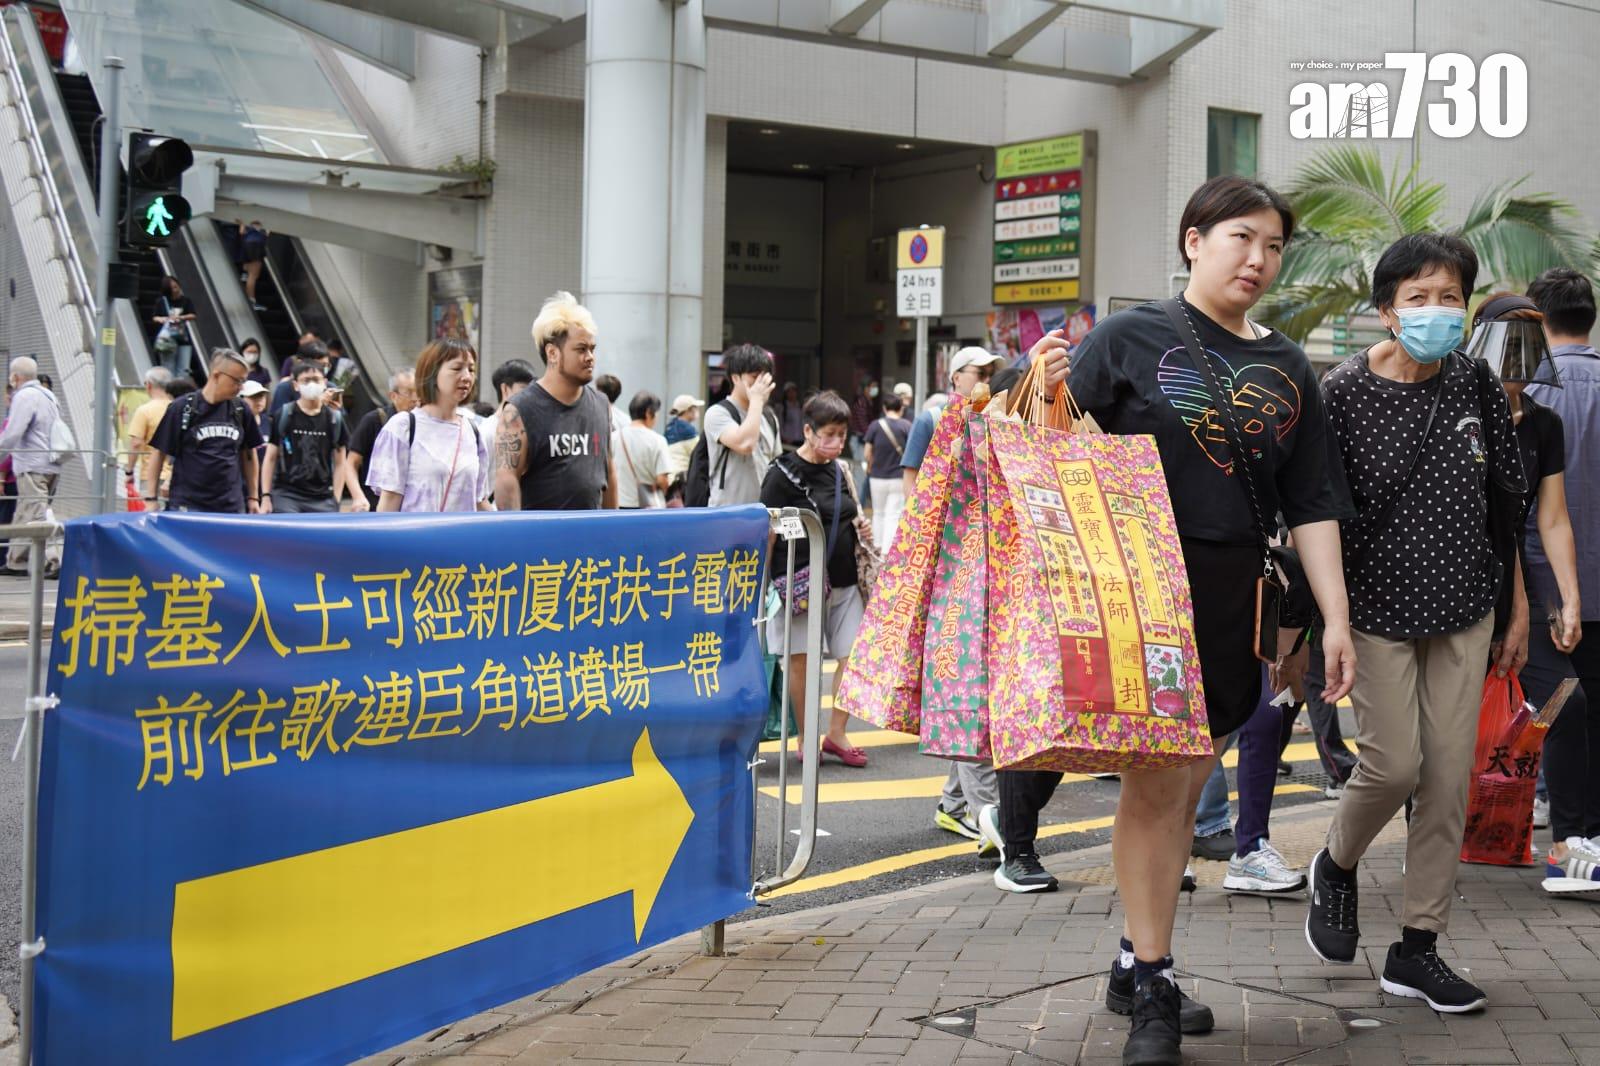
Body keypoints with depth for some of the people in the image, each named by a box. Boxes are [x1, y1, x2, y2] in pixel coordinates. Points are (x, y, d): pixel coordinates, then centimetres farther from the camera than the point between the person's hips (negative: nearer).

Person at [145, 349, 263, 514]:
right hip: (187, 506, -3)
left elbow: (248, 454, 16)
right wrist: (150, 498, -5)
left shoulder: (240, 410, 6)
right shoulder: (182, 408, -4)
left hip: (231, 507, 3)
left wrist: (253, 497, 15)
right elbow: (158, 454, 0)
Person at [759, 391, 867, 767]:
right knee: (801, 657, 1)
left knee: (855, 655, 2)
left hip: (844, 578, 6)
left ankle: (836, 733, 14)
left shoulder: (840, 470, 12)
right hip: (803, 578, -6)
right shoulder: (784, 472, -7)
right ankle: (805, 736, 14)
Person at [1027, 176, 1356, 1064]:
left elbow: (1311, 504, 11)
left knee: (1186, 789, 11)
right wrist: (1042, 393, -24)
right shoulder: (1131, 339, -3)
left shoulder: (1286, 368, 12)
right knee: (1155, 784, -8)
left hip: (1234, 604, 6)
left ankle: (1136, 964, 24)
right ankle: (1152, 991, 1)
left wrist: (1334, 617, 5)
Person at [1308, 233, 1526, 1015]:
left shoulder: (1475, 385, 2)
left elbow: (1508, 501, 9)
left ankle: (1417, 949, 12)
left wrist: (1518, 610, 9)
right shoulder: (1345, 392, -10)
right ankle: (1336, 865, 25)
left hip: (1464, 610, 4)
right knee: (1394, 764, -8)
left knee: (1450, 777, 2)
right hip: (1378, 606, -4)